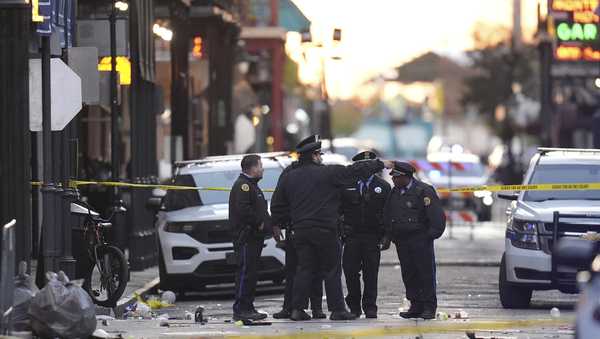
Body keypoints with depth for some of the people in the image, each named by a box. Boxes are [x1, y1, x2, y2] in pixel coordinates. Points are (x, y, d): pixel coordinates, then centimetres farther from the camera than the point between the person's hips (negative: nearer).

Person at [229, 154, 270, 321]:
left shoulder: (252, 185, 22)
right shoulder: (242, 185, -12)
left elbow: (260, 210, 27)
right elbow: (243, 209, -25)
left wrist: (266, 221, 10)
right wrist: (259, 222, -17)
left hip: (255, 237, 11)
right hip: (245, 237, -11)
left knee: (250, 273, 12)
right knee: (245, 272, -11)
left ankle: (248, 308, 16)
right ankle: (240, 309, -12)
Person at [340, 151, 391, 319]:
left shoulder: (383, 187, 7)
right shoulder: (346, 185, 7)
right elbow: (339, 209, 8)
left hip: (373, 236, 0)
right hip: (352, 235, 0)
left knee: (371, 273, 0)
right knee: (350, 271, -3)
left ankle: (370, 307, 6)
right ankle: (354, 306, 8)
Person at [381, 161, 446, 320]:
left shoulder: (424, 191, -7)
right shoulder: (394, 193, 13)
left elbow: (437, 217, -10)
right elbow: (387, 217, 20)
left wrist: (431, 235, -12)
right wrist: (388, 237, 12)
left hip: (420, 240, -6)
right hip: (402, 241, 6)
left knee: (426, 274, -4)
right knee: (408, 275, 6)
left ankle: (429, 307, 0)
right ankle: (416, 306, 12)